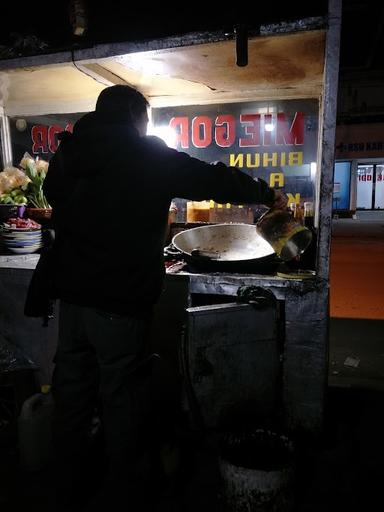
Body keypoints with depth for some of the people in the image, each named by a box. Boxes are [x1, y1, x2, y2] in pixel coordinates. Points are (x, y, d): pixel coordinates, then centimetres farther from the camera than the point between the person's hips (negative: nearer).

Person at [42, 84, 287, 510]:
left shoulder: (68, 152, 6)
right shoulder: (151, 156, -8)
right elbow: (215, 180, -3)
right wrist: (269, 195, 11)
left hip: (71, 293, 6)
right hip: (120, 300, -5)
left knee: (72, 384, 18)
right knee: (121, 394, 9)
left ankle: (70, 475, 38)